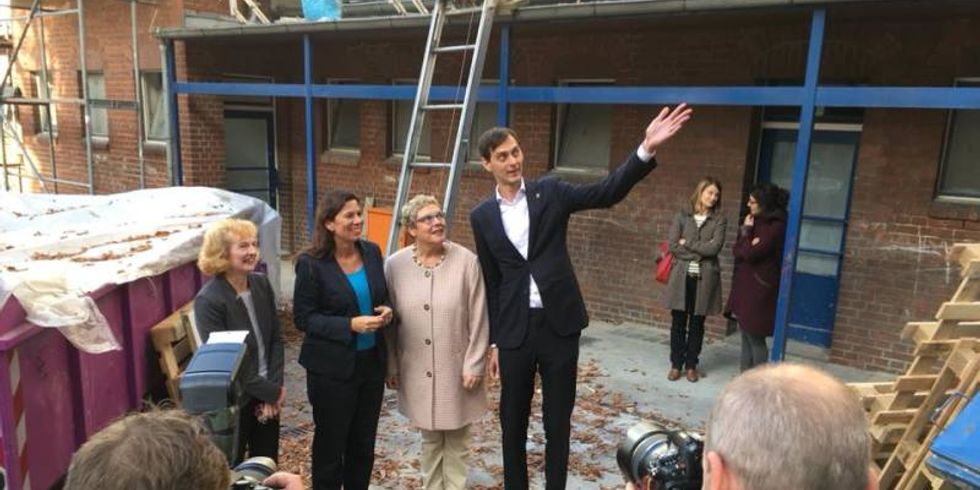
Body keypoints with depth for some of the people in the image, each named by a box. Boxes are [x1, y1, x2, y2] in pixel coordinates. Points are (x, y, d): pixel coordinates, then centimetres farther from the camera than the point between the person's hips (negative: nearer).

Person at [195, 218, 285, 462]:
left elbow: (276, 339, 3)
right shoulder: (208, 300, -19)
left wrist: (275, 386, -7)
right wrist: (270, 392, -14)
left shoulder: (261, 284, -1)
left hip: (267, 396, 5)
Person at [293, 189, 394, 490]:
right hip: (332, 367, -5)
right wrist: (350, 325, -24)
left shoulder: (371, 252, 0)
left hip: (371, 361, 5)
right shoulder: (311, 263, -15)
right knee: (331, 442, 13)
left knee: (364, 441, 18)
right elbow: (303, 318, -13)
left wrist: (386, 311, -10)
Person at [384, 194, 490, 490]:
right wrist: (391, 366, 5)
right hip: (418, 371, 2)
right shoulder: (395, 265, -7)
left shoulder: (466, 261, -13)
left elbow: (479, 319, -9)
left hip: (456, 369, -2)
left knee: (456, 439, 14)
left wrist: (473, 365, -9)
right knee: (430, 438, 20)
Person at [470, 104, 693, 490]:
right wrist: (492, 341, 8)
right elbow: (489, 282, 7)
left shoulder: (551, 193, 1)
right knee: (513, 419, 13)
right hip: (514, 330, 1)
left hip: (559, 324, -1)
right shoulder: (482, 216, 4)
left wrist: (646, 149, -25)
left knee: (558, 421, 10)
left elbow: (608, 193, -11)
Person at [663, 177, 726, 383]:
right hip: (681, 276, 0)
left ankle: (691, 365, 22)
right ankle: (676, 364, 19)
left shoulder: (719, 220, 3)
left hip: (704, 279, 0)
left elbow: (715, 247, -10)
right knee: (678, 322, 6)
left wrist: (687, 243, -8)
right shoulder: (682, 215, 2)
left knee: (697, 323, 9)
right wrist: (699, 254, -9)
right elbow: (673, 245, -6)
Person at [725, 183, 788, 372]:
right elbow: (737, 250, 9)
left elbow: (750, 254, -19)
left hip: (759, 288, -8)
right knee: (747, 337, 12)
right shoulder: (756, 221, 13)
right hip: (745, 286, 8)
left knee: (755, 338, -3)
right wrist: (746, 232, -9)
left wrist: (747, 232, -4)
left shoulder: (776, 226, -14)